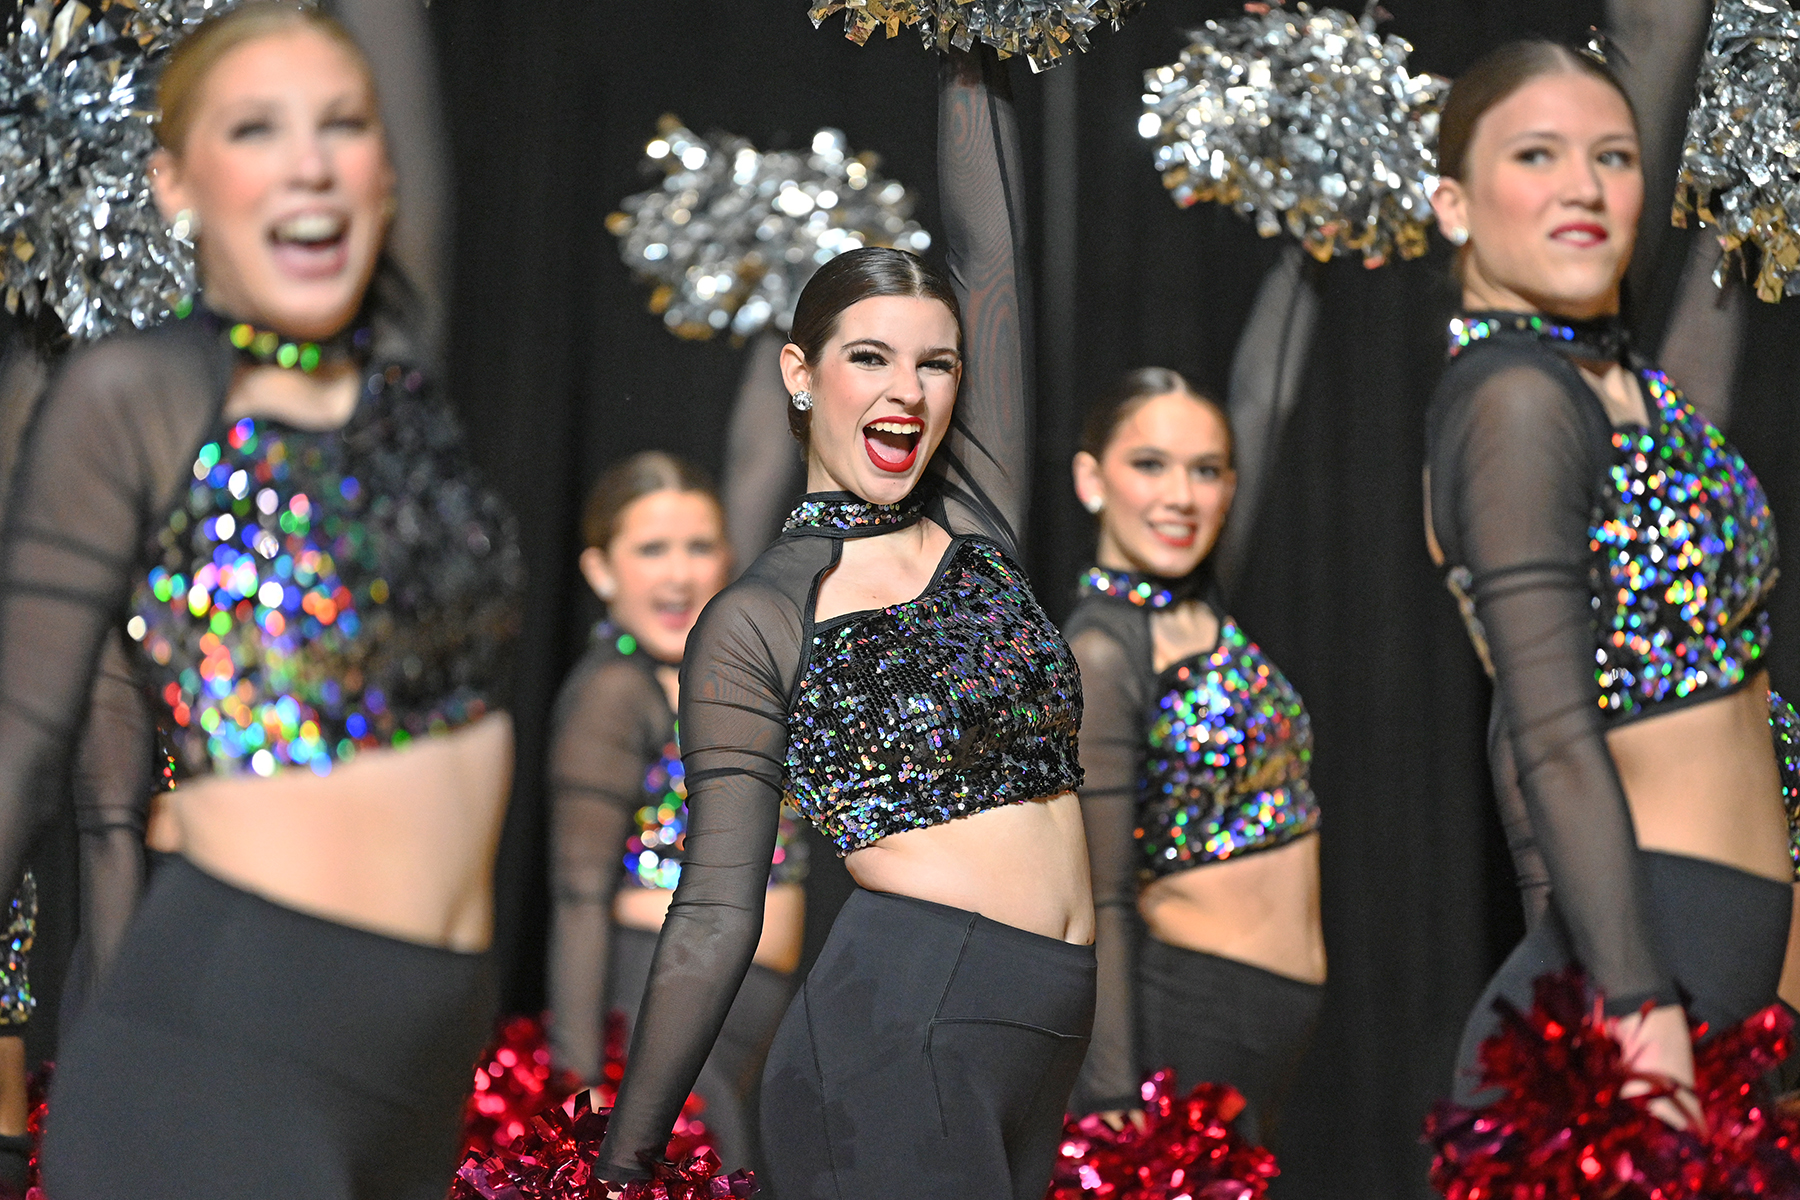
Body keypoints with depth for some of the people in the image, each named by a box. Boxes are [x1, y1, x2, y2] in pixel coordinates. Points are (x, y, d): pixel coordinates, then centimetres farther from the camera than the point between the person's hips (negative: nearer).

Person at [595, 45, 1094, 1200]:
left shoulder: (979, 518, 12)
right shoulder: (754, 624, -1)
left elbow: (990, 252, 11)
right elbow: (718, 911, -1)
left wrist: (975, 65, 12)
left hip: (1042, 1046, 5)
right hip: (900, 1031, -5)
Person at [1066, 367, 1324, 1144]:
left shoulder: (1193, 608, 5)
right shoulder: (1101, 650, -16)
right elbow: (1097, 905, -18)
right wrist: (1115, 1104, -20)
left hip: (1271, 1021, 8)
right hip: (1198, 1013, -8)